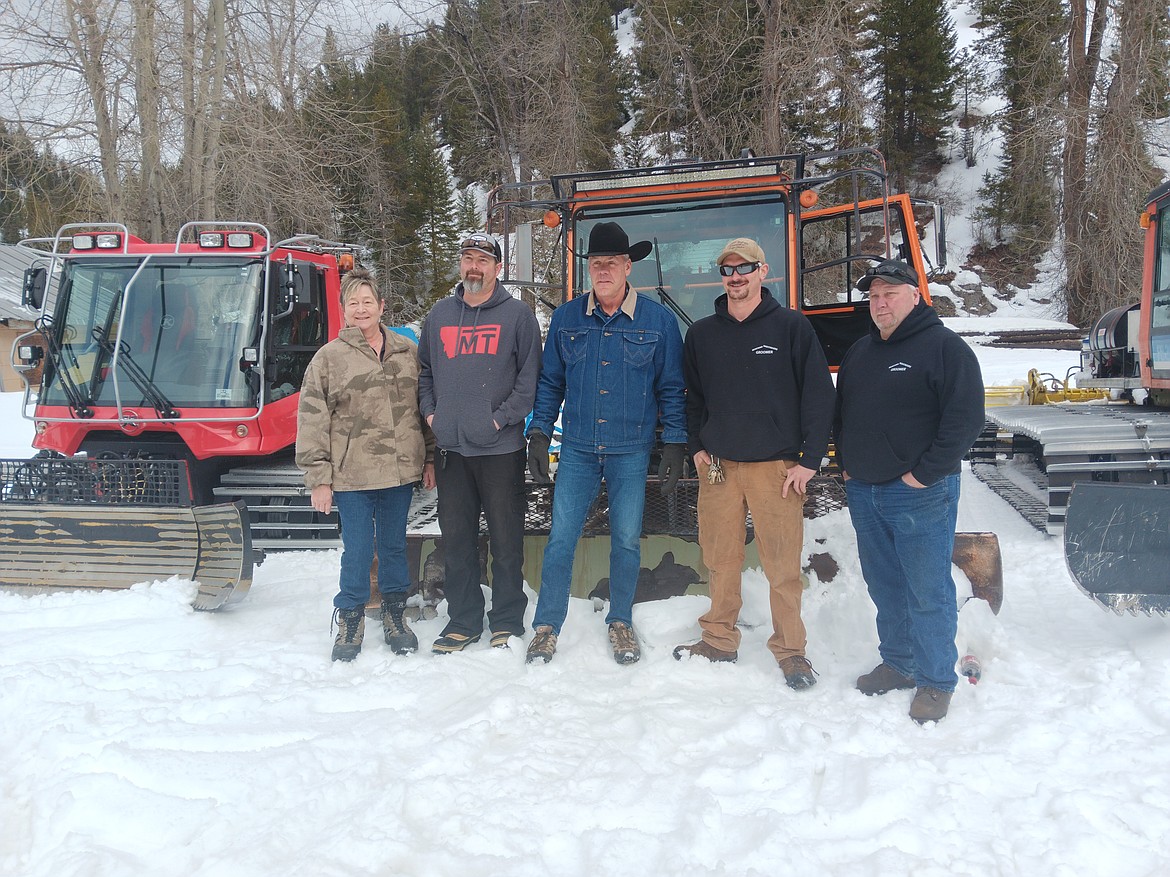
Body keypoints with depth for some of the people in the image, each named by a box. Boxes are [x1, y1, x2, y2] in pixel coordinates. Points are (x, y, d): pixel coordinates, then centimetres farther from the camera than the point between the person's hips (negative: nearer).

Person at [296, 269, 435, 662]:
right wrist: (319, 478, -7)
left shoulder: (407, 351, 9)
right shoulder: (328, 357, 0)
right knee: (357, 551, 3)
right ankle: (350, 620, 21)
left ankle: (395, 615, 30)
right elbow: (312, 420, -2)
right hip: (351, 475, -2)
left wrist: (430, 458, 10)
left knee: (395, 546, 14)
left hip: (400, 470, 3)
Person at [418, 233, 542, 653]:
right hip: (450, 447, 4)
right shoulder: (439, 315, 14)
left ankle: (507, 620, 18)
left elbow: (531, 374, -5)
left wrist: (503, 416, -11)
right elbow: (424, 370, 21)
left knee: (506, 539, 4)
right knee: (456, 539, 10)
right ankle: (463, 621, 22)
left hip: (500, 446, -4)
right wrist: (430, 412, 8)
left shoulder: (517, 314, 1)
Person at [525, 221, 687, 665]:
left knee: (626, 541, 8)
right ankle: (547, 626, 15)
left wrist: (675, 446, -4)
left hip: (630, 452, -1)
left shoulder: (658, 321, -2)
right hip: (577, 450, 1)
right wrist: (538, 435, 3)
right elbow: (550, 381, 8)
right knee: (560, 538, 1)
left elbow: (671, 388, 1)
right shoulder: (566, 317, 3)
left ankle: (621, 622, 27)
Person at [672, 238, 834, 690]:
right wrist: (696, 447, 8)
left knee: (783, 563, 0)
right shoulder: (701, 333, 10)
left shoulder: (792, 326, -1)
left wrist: (809, 460, -8)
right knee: (721, 559, 9)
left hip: (776, 465, -3)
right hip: (718, 465, 3)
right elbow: (692, 396, 19)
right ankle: (718, 639, 23)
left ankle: (791, 649, 12)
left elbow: (819, 395, -3)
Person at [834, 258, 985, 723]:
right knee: (885, 587, 16)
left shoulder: (945, 347, -7)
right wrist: (846, 463, 12)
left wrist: (925, 473, -16)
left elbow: (965, 418, -14)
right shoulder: (859, 352, 15)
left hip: (920, 494, -7)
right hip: (863, 492, 7)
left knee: (928, 592, 0)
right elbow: (841, 413, 23)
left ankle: (935, 682, 12)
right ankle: (897, 663, 30)